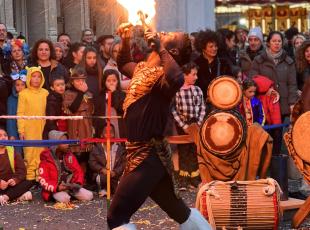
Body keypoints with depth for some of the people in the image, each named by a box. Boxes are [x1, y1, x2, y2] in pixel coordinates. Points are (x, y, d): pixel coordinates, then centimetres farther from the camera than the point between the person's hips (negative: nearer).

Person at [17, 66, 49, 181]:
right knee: (30, 152, 0)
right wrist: (21, 130, -9)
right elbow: (20, 113, -4)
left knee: (41, 151, 5)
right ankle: (30, 175, 8)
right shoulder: (23, 93, -4)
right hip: (29, 128, -3)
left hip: (42, 128, 3)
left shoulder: (45, 93, 6)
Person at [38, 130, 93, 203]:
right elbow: (43, 181, -14)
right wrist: (57, 188, -27)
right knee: (64, 199, -37)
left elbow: (78, 171, 11)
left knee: (89, 196, -11)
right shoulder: (46, 160, -8)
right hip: (55, 189, -6)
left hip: (71, 186, 6)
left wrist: (78, 183, -10)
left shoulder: (70, 156, 8)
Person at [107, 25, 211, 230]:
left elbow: (177, 79, -42)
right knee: (178, 209, 21)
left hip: (148, 156, -9)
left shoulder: (163, 74, -17)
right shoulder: (142, 68, 11)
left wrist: (160, 49, -28)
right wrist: (126, 39, 16)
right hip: (144, 153, 9)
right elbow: (124, 64, 34)